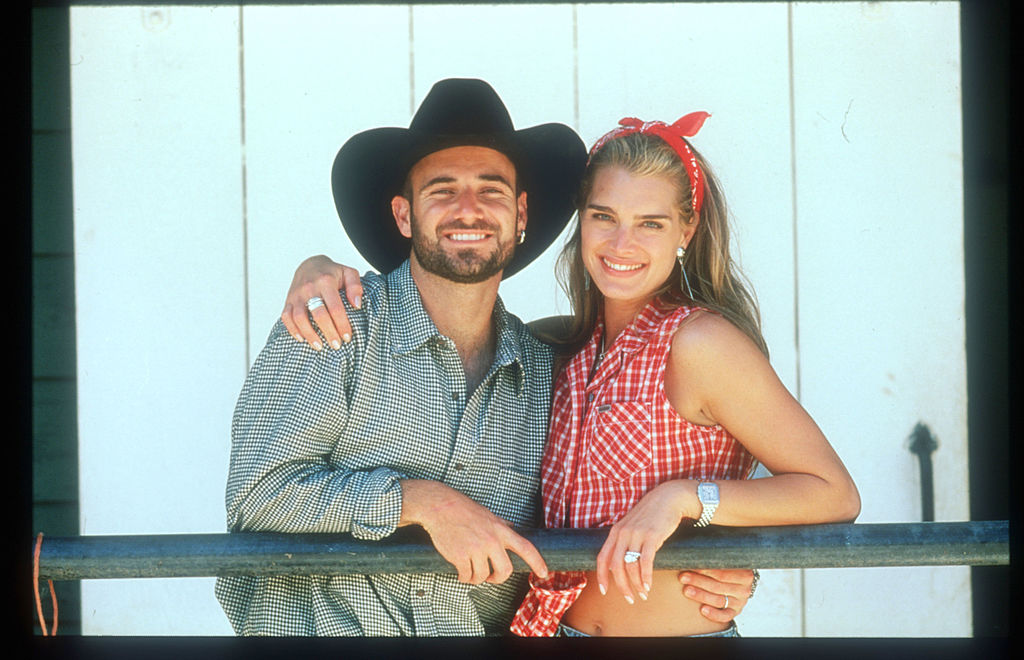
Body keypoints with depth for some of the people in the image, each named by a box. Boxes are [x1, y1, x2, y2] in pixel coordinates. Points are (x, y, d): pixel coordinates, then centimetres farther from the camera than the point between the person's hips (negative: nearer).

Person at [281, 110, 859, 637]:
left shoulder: (698, 341, -14)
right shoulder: (570, 345, 3)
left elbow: (834, 495, -15)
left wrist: (682, 496, -25)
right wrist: (323, 271, -7)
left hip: (683, 633, -6)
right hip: (561, 625, 6)